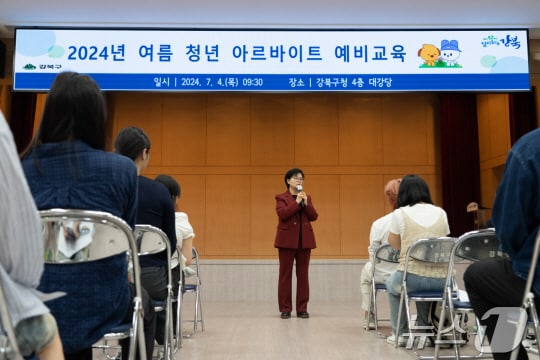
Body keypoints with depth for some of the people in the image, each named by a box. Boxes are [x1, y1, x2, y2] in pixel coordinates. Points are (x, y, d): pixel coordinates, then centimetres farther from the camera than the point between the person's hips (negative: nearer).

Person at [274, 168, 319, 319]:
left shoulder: (307, 197, 15)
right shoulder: (281, 197, 3)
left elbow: (314, 216, 5)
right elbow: (282, 214, -14)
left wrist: (306, 203, -9)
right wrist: (297, 202, -14)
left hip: (305, 240, 4)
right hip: (287, 239, -3)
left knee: (303, 274, 4)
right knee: (285, 274, -1)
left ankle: (302, 308, 11)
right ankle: (285, 309, 6)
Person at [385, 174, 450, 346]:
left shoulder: (399, 213, -1)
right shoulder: (441, 213, 9)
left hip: (411, 278, -3)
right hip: (441, 280, 4)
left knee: (392, 285, 32)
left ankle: (400, 334, 29)